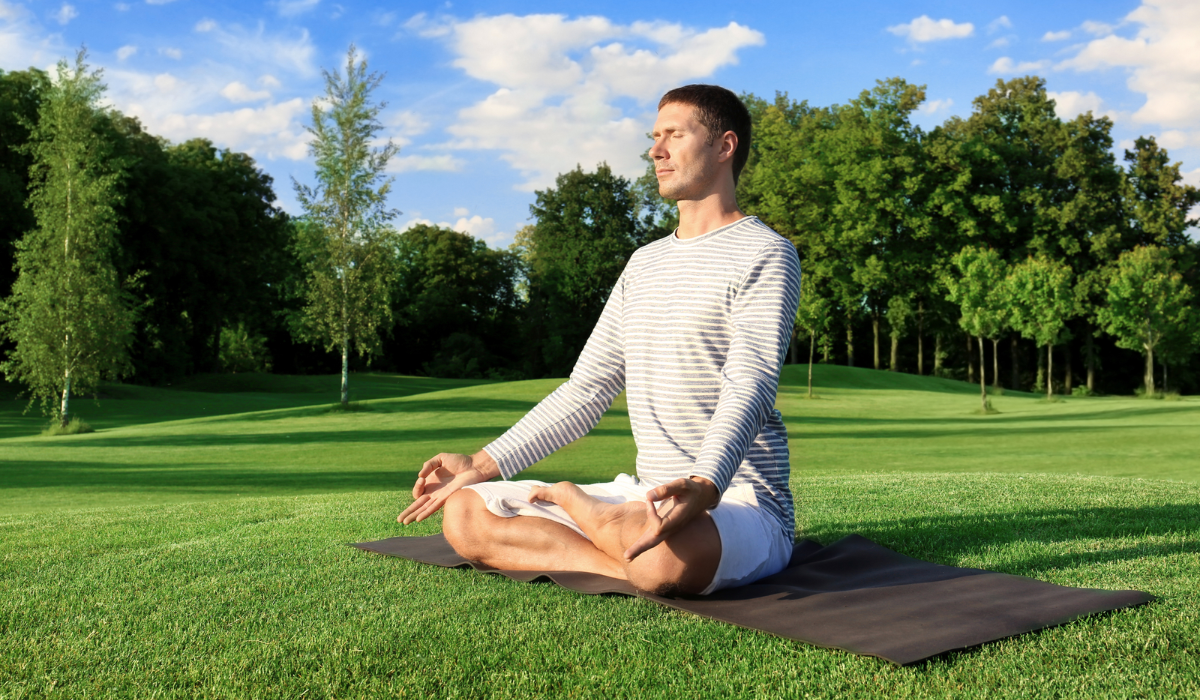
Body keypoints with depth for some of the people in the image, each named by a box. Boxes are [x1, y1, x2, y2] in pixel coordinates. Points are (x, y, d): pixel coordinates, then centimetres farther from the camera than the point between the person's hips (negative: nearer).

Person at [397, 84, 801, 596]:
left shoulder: (764, 254, -6)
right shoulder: (644, 264, 19)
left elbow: (750, 390, -22)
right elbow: (587, 390, 17)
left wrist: (703, 488, -41)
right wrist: (481, 465, 10)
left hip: (743, 503, -6)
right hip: (647, 498, 6)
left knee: (665, 556, -41)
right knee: (465, 515, -3)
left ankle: (568, 498, -8)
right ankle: (637, 568, -16)